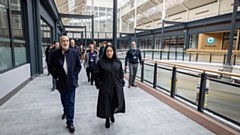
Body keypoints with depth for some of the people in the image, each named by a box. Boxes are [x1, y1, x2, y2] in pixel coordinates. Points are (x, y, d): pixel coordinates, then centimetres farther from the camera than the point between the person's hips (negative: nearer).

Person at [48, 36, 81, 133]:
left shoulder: (74, 52, -7)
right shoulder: (54, 53, -6)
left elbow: (79, 66, 1)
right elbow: (50, 67, 2)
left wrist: (74, 75, -5)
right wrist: (56, 77, -4)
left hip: (71, 81, -2)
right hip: (61, 82, 2)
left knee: (70, 102, 2)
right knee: (64, 100, 23)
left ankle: (70, 122, 14)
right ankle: (65, 111, 52)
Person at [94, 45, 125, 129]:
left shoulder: (118, 62, 3)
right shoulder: (101, 62, -7)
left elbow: (121, 73, 11)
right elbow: (96, 74, -5)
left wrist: (121, 82, 4)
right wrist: (99, 85, -10)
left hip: (117, 87, 3)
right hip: (105, 87, -3)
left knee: (116, 102, 11)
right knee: (106, 103, 7)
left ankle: (112, 114, 43)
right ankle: (107, 119, 31)